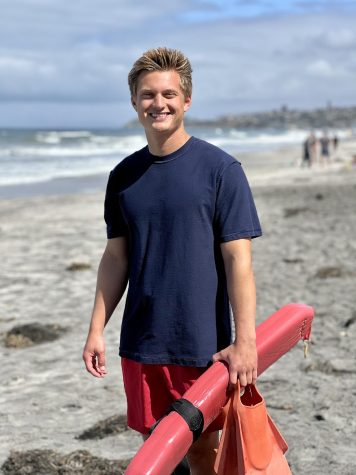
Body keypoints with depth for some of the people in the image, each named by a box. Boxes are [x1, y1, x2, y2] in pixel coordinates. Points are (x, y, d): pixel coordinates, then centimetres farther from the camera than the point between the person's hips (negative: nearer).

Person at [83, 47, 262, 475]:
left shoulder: (220, 169, -8)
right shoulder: (124, 176, 7)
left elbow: (238, 259, -11)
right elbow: (116, 257, 11)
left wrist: (245, 341, -15)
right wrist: (96, 330, 7)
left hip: (203, 343, -4)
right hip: (140, 343, 4)